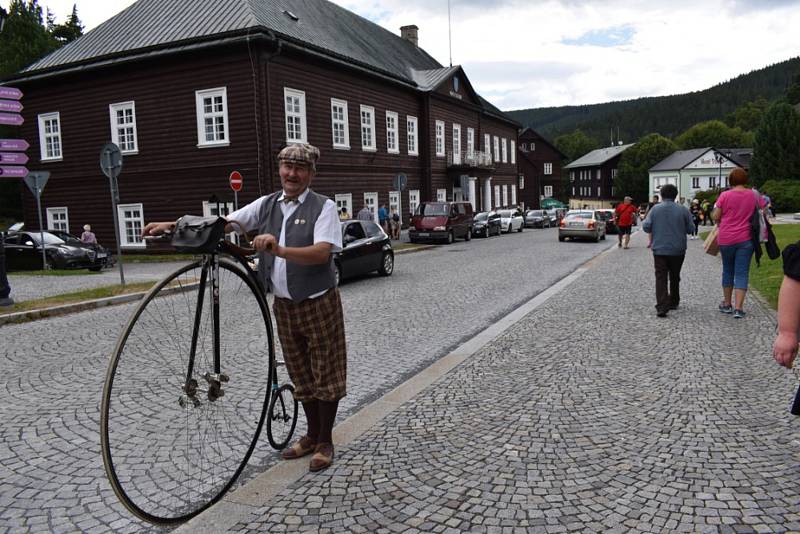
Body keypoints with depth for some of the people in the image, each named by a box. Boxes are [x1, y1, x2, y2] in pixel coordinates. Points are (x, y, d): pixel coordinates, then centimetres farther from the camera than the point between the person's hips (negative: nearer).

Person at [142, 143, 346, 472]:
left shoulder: (323, 207, -9)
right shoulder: (267, 204, 7)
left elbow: (322, 252, -24)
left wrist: (279, 250, -38)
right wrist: (173, 225, -11)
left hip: (319, 304, -5)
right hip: (284, 305, 5)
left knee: (326, 374, 4)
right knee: (301, 375, 15)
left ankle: (325, 441, 20)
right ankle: (311, 435, 32)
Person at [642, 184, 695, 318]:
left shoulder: (655, 209, -5)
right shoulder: (683, 210, -4)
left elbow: (646, 227, -7)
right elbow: (690, 229, -1)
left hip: (659, 250, -1)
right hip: (678, 250, 1)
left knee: (661, 278, -4)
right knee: (675, 277, 18)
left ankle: (662, 307, -17)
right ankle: (673, 302, 30)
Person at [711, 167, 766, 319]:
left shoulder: (725, 195, -8)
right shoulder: (754, 195, -2)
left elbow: (715, 217, -6)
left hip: (726, 238, 0)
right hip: (746, 239, 0)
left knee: (727, 270, 16)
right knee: (742, 273, 2)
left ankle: (727, 304, 25)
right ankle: (738, 308, -4)